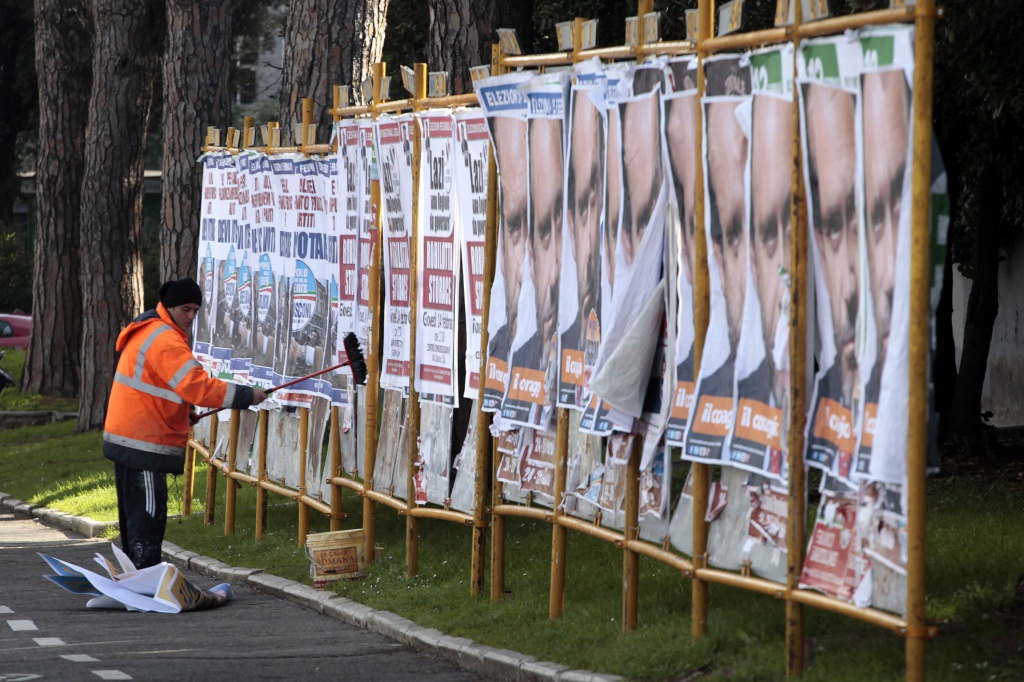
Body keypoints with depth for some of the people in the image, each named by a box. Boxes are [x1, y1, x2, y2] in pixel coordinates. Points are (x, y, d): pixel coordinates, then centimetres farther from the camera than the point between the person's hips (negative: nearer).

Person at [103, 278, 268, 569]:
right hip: (144, 444, -11)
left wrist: (183, 411, 14)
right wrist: (247, 396, -19)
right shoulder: (165, 341, -18)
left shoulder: (146, 331, 17)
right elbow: (197, 385, -24)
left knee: (135, 517, 16)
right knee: (148, 516, -11)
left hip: (127, 441, 11)